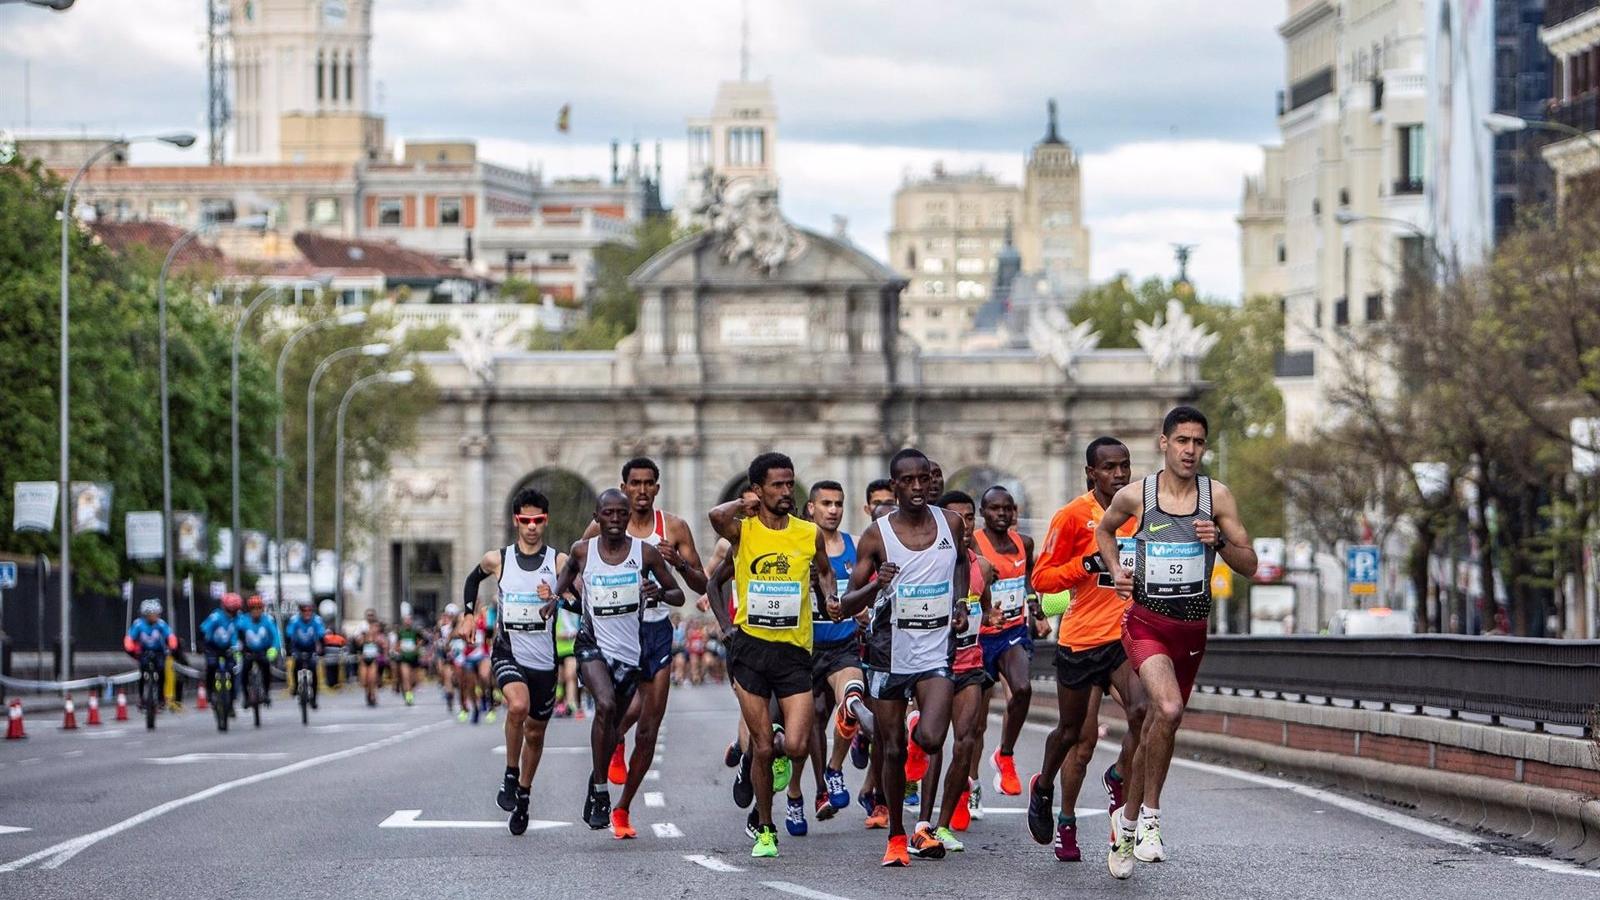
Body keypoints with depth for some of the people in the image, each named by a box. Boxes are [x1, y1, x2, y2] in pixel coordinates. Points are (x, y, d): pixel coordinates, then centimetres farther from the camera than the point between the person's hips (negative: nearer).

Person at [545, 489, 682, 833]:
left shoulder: (645, 553, -5)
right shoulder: (582, 551, -1)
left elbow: (678, 595, 2)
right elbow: (566, 575, 22)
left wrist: (660, 593, -19)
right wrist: (556, 595, 2)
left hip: (629, 650, 1)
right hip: (593, 645, -1)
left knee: (613, 725, 9)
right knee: (605, 704, -27)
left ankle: (597, 787, 35)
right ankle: (600, 791, -16)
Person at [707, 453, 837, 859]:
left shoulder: (810, 534, 4)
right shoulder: (742, 530, -3)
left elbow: (824, 571, 22)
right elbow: (717, 516, -27)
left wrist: (831, 596, 3)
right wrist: (746, 504, -9)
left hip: (794, 649, 1)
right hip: (751, 647, -1)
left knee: (797, 747, -11)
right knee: (762, 748, 1)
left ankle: (772, 748, 26)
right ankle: (764, 829, 19)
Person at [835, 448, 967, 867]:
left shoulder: (951, 523, 2)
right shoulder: (877, 535, -6)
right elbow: (846, 607, -3)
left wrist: (960, 604, 9)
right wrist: (876, 584, -23)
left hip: (935, 651, 1)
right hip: (890, 653, 0)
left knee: (931, 740, -25)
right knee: (892, 751, 6)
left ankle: (920, 729, 9)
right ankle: (896, 836, 20)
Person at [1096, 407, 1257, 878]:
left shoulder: (1217, 496, -1)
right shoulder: (1134, 495, -4)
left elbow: (1249, 566, 0)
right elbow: (1105, 529, 19)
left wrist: (1219, 541, -18)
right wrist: (1116, 570, 2)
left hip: (1192, 628, 3)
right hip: (1146, 622, -3)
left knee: (1155, 731, 13)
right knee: (1168, 710, -27)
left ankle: (1126, 820, 34)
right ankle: (1150, 816, -11)